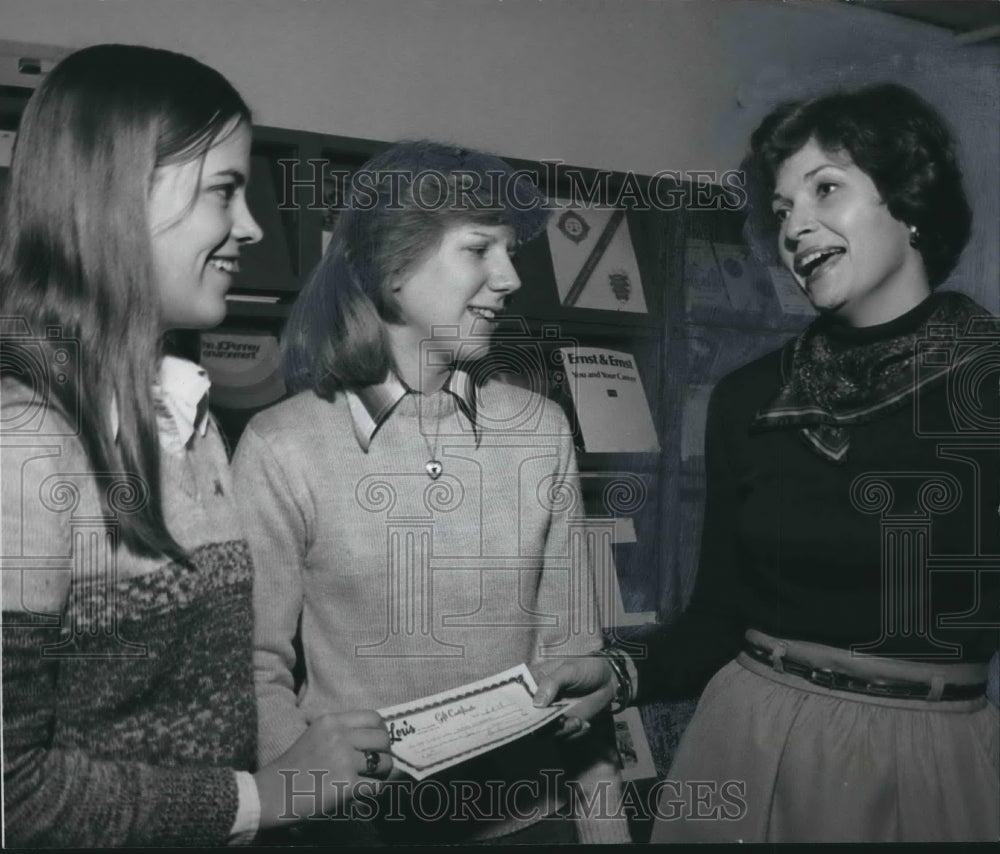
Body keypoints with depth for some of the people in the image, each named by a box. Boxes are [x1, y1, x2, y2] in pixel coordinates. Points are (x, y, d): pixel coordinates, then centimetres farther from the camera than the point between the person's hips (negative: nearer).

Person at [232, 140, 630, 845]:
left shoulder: (541, 432, -3)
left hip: (532, 814, 3)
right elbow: (256, 668, -8)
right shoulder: (280, 451, -13)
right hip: (362, 824, -3)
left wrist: (605, 824, 0)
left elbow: (568, 645, 2)